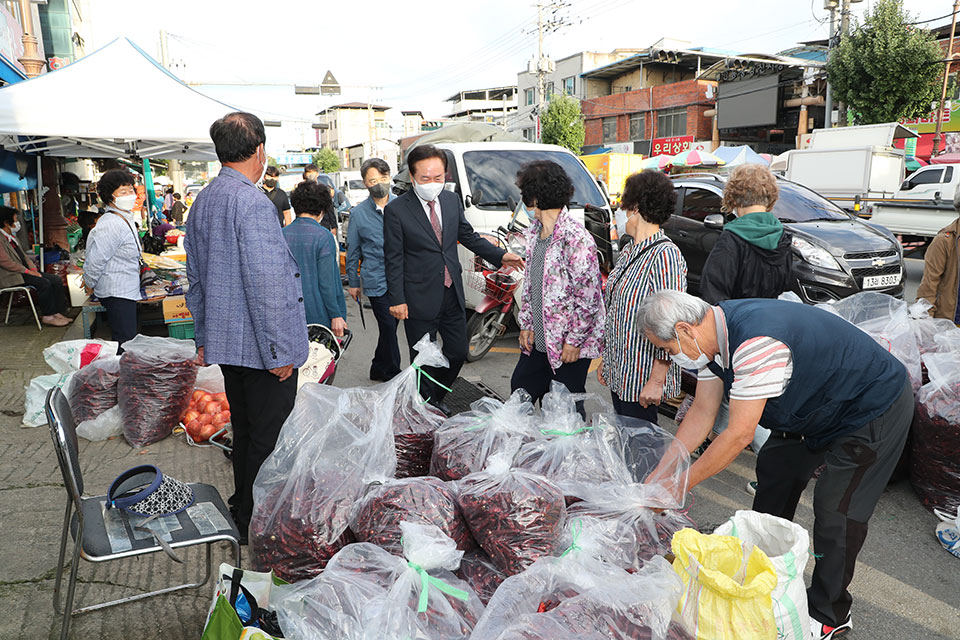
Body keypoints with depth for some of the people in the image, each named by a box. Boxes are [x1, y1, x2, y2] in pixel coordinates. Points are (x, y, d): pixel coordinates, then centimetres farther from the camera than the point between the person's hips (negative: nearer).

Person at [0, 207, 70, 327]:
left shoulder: (12, 236, 17)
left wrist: (33, 269, 4)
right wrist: (27, 271, -17)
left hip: (24, 271, 10)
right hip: (11, 277, -9)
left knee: (56, 280, -6)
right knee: (44, 283, -26)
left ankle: (56, 313, -5)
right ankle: (47, 317, -16)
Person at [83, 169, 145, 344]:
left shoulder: (127, 219, 12)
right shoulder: (111, 225, -20)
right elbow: (95, 260, -18)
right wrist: (89, 284, -2)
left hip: (128, 291, 10)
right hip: (116, 294, -10)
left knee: (128, 341, 12)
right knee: (125, 342, -9)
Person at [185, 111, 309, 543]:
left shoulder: (202, 202, 10)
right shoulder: (253, 202, -18)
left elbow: (195, 278, 17)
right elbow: (265, 283, -22)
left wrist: (204, 338, 23)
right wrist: (279, 352, -17)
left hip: (225, 341, 9)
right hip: (261, 345, -9)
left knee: (244, 431, 21)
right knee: (267, 439, 4)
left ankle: (242, 511, 35)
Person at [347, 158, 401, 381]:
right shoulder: (358, 213, 1)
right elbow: (353, 252, 8)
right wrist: (353, 283, 8)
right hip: (376, 281, -2)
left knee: (390, 326, 9)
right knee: (389, 327, -3)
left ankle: (379, 368, 28)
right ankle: (393, 375, 13)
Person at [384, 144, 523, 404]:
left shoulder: (452, 200, 5)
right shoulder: (396, 210, -10)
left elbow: (468, 236, 17)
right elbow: (394, 259, -9)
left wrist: (500, 255, 8)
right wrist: (397, 300, -13)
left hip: (453, 295, 5)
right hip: (420, 299, -5)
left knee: (458, 352, 14)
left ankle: (436, 398, 36)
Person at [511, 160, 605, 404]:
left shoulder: (577, 239, -21)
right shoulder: (535, 230, 6)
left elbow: (589, 298, -19)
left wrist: (574, 341, -15)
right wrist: (527, 324, 10)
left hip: (570, 346, -8)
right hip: (538, 339, 8)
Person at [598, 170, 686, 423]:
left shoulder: (665, 255, -17)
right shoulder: (629, 251, 11)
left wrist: (656, 381, -22)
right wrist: (606, 360, 20)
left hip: (642, 380, -8)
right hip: (618, 374, 9)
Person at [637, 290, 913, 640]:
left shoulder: (756, 341, -39)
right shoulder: (715, 333, -9)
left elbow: (739, 434, -33)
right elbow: (702, 412, -2)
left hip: (875, 408, -9)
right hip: (813, 406, 10)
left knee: (836, 512, -6)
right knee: (773, 472, 15)